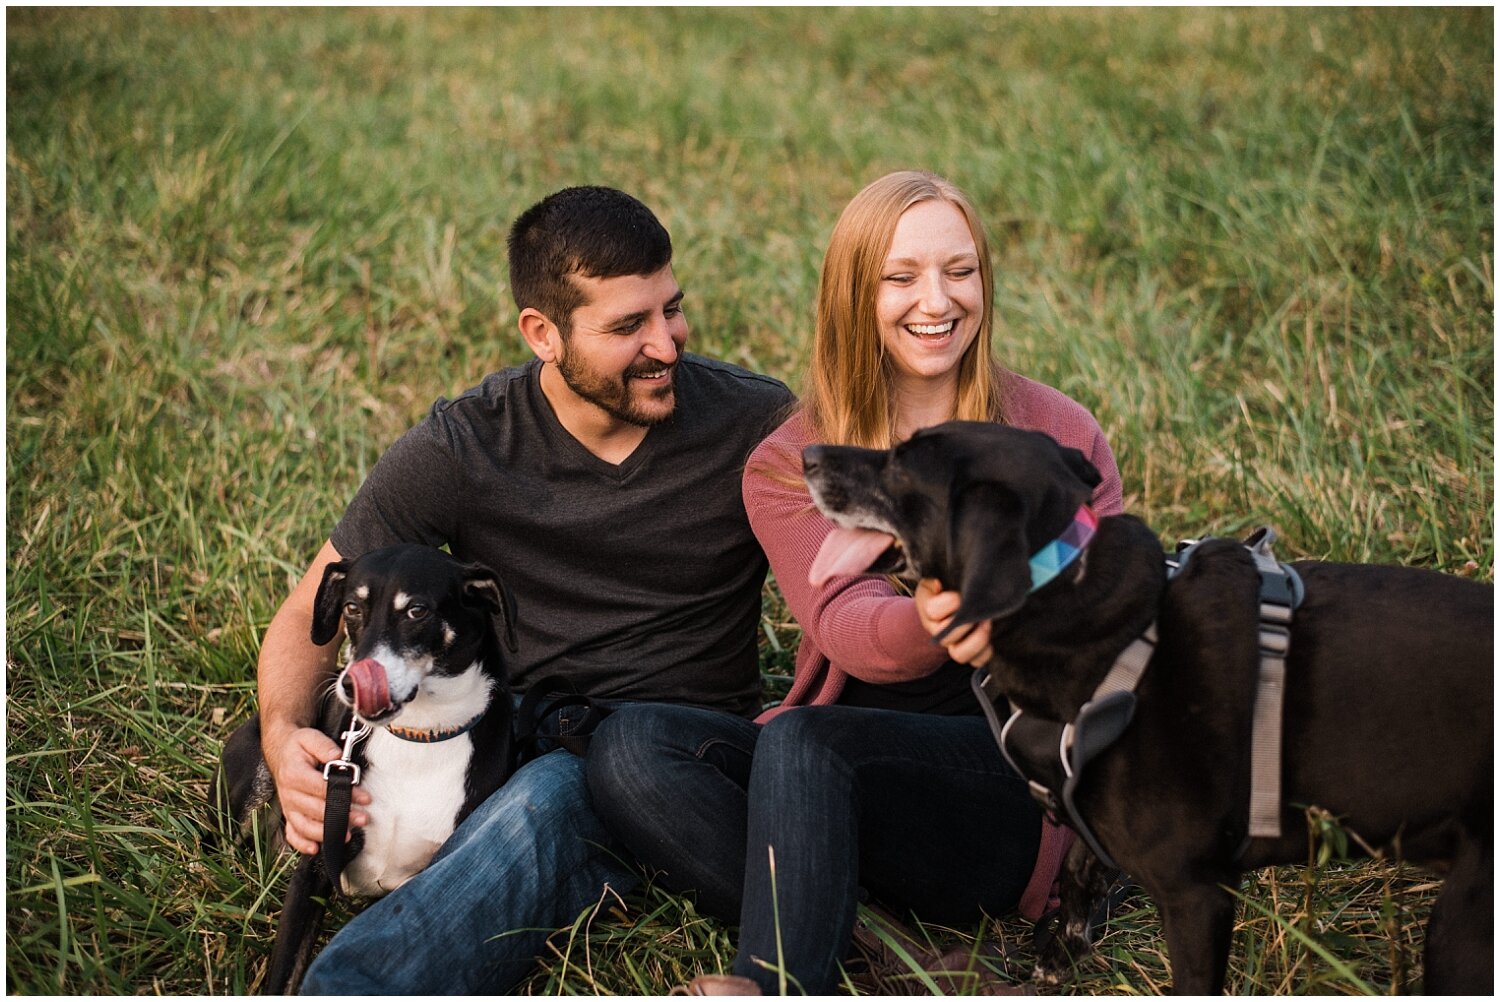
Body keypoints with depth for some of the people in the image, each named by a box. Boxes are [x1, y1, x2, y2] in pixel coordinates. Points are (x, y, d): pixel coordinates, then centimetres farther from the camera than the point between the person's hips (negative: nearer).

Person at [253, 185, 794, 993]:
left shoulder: (758, 425, -2)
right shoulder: (459, 449, -3)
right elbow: (309, 616, 2)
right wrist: (282, 736, -19)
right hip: (524, 739, 2)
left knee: (550, 798, -36)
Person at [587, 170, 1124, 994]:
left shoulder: (1058, 435, 7)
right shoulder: (788, 464, 7)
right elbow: (846, 626, -12)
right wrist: (927, 624, -36)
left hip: (1017, 779, -3)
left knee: (798, 741, -32)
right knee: (629, 745, -23)